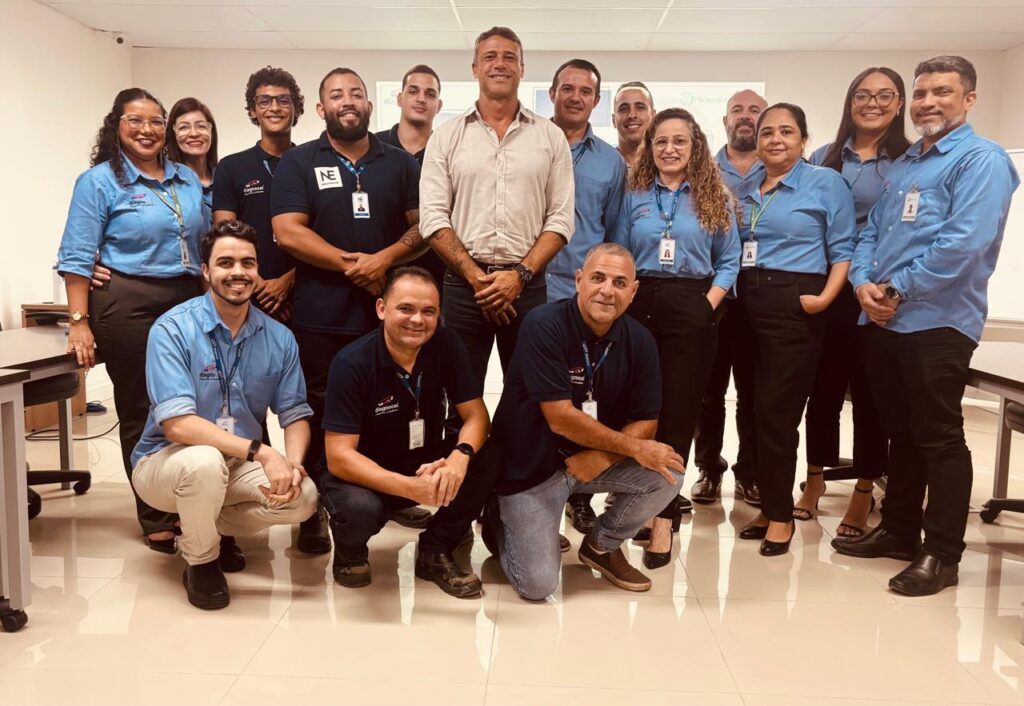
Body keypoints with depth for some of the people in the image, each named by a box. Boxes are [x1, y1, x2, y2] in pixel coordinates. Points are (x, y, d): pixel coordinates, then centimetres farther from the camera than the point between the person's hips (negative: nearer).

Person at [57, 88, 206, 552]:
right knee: (141, 414, 3)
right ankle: (157, 520, 14)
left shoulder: (189, 180, 14)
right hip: (128, 307, -4)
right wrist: (80, 322, -12)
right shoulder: (99, 181, -1)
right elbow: (77, 258, -6)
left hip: (189, 303, 5)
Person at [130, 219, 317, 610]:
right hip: (168, 460, -4)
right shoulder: (172, 329, -19)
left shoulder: (279, 337, -4)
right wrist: (260, 451, -34)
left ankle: (219, 527, 12)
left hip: (241, 465, 4)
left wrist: (292, 463, -24)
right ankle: (200, 561, -5)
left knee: (303, 497, -20)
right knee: (205, 461, -37)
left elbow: (295, 413, -1)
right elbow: (176, 424, -27)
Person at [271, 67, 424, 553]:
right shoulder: (299, 162, 7)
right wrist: (350, 263, -12)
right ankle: (312, 512, 12)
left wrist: (385, 258, -11)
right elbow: (287, 231, -5)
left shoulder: (400, 164, 13)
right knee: (318, 413, 3)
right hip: (319, 315, -1)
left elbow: (422, 225, 7)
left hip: (385, 310, 2)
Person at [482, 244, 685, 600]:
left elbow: (645, 422, -4)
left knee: (668, 475, -15)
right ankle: (501, 521, 21)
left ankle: (602, 545, 12)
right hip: (532, 465, -5)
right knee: (538, 585, -13)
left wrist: (601, 457, -22)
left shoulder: (639, 340, -6)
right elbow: (560, 419, -25)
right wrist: (633, 447, -20)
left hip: (596, 460, 5)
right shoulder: (544, 325, -22)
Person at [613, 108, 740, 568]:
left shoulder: (715, 199, 8)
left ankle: (664, 518, 2)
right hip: (639, 307, 1)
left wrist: (708, 304, -7)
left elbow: (729, 262, 6)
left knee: (678, 412, -2)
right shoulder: (634, 197, 11)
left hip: (693, 310, -1)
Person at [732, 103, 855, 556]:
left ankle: (780, 514, 9)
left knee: (776, 409, -6)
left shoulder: (826, 183, 1)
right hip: (745, 305, 6)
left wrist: (826, 296, -17)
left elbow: (843, 249, -4)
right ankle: (769, 505, 21)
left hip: (793, 306, -6)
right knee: (752, 406, 8)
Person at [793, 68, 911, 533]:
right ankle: (815, 480, 27)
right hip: (825, 289, 3)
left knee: (869, 392, 5)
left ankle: (863, 494, 17)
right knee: (823, 386, 11)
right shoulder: (823, 158, 9)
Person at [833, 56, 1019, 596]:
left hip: (937, 321, -8)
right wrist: (864, 283, -3)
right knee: (900, 432, 16)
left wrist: (899, 290, -14)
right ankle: (898, 530, 28)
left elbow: (964, 243, -18)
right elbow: (872, 232, 16)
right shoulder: (902, 166, 20)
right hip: (883, 321, 8)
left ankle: (941, 554, 9)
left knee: (939, 439, -1)